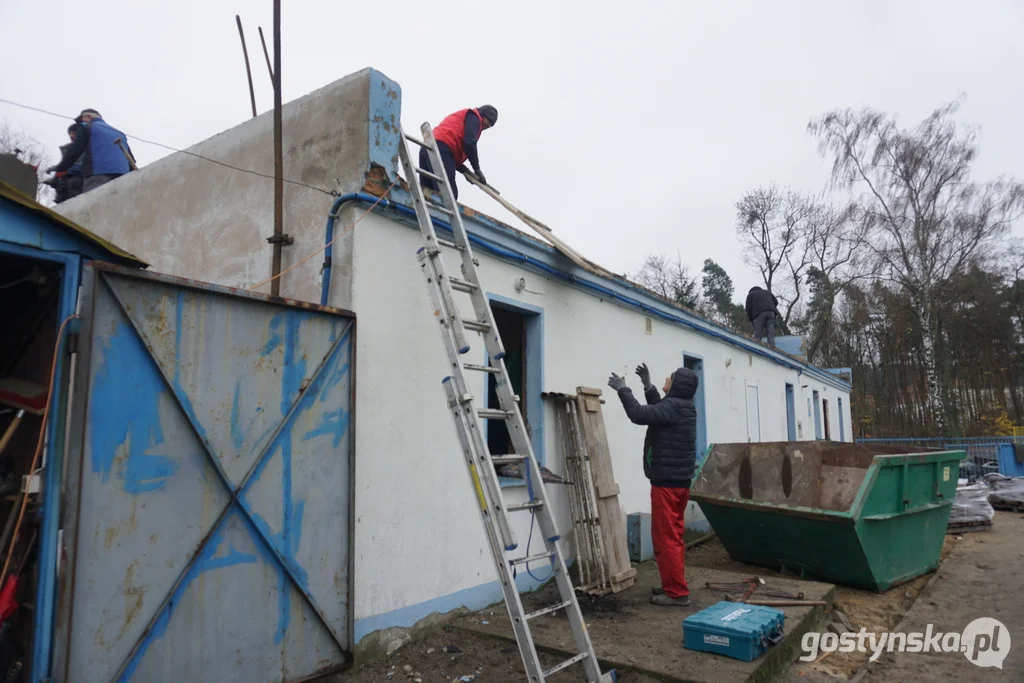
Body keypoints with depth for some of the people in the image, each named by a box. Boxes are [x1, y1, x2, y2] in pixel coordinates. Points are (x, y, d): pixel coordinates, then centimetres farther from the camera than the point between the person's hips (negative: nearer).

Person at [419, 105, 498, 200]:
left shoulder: (460, 117, 37)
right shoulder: (473, 116, 11)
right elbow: (469, 143, -7)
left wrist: (465, 171, 14)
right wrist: (477, 169, 0)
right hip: (440, 150, -9)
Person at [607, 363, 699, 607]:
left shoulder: (672, 406, -18)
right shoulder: (682, 407, 12)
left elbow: (640, 414, -29)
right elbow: (657, 411, 30)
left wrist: (622, 389, -17)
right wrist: (647, 385, 23)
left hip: (666, 482, -10)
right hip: (680, 481, 10)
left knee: (666, 537, -4)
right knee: (673, 536, 16)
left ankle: (677, 592, 1)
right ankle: (674, 585, 23)